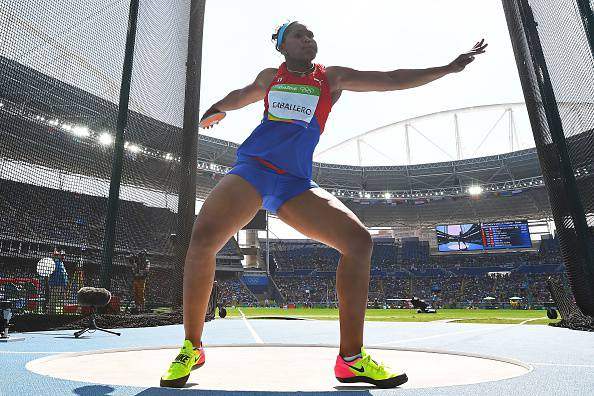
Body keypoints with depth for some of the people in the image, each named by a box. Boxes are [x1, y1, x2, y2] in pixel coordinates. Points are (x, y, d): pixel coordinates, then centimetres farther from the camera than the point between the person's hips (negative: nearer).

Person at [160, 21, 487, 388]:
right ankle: (192, 347, -2)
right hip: (252, 169, 0)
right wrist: (212, 110, 50)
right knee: (202, 238, -24)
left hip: (295, 182, 1)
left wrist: (449, 67, 13)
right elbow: (239, 97, 39)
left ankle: (351, 358, -5)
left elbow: (393, 79, 13)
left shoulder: (332, 78, 14)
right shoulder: (269, 77, 17)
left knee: (359, 240, -16)